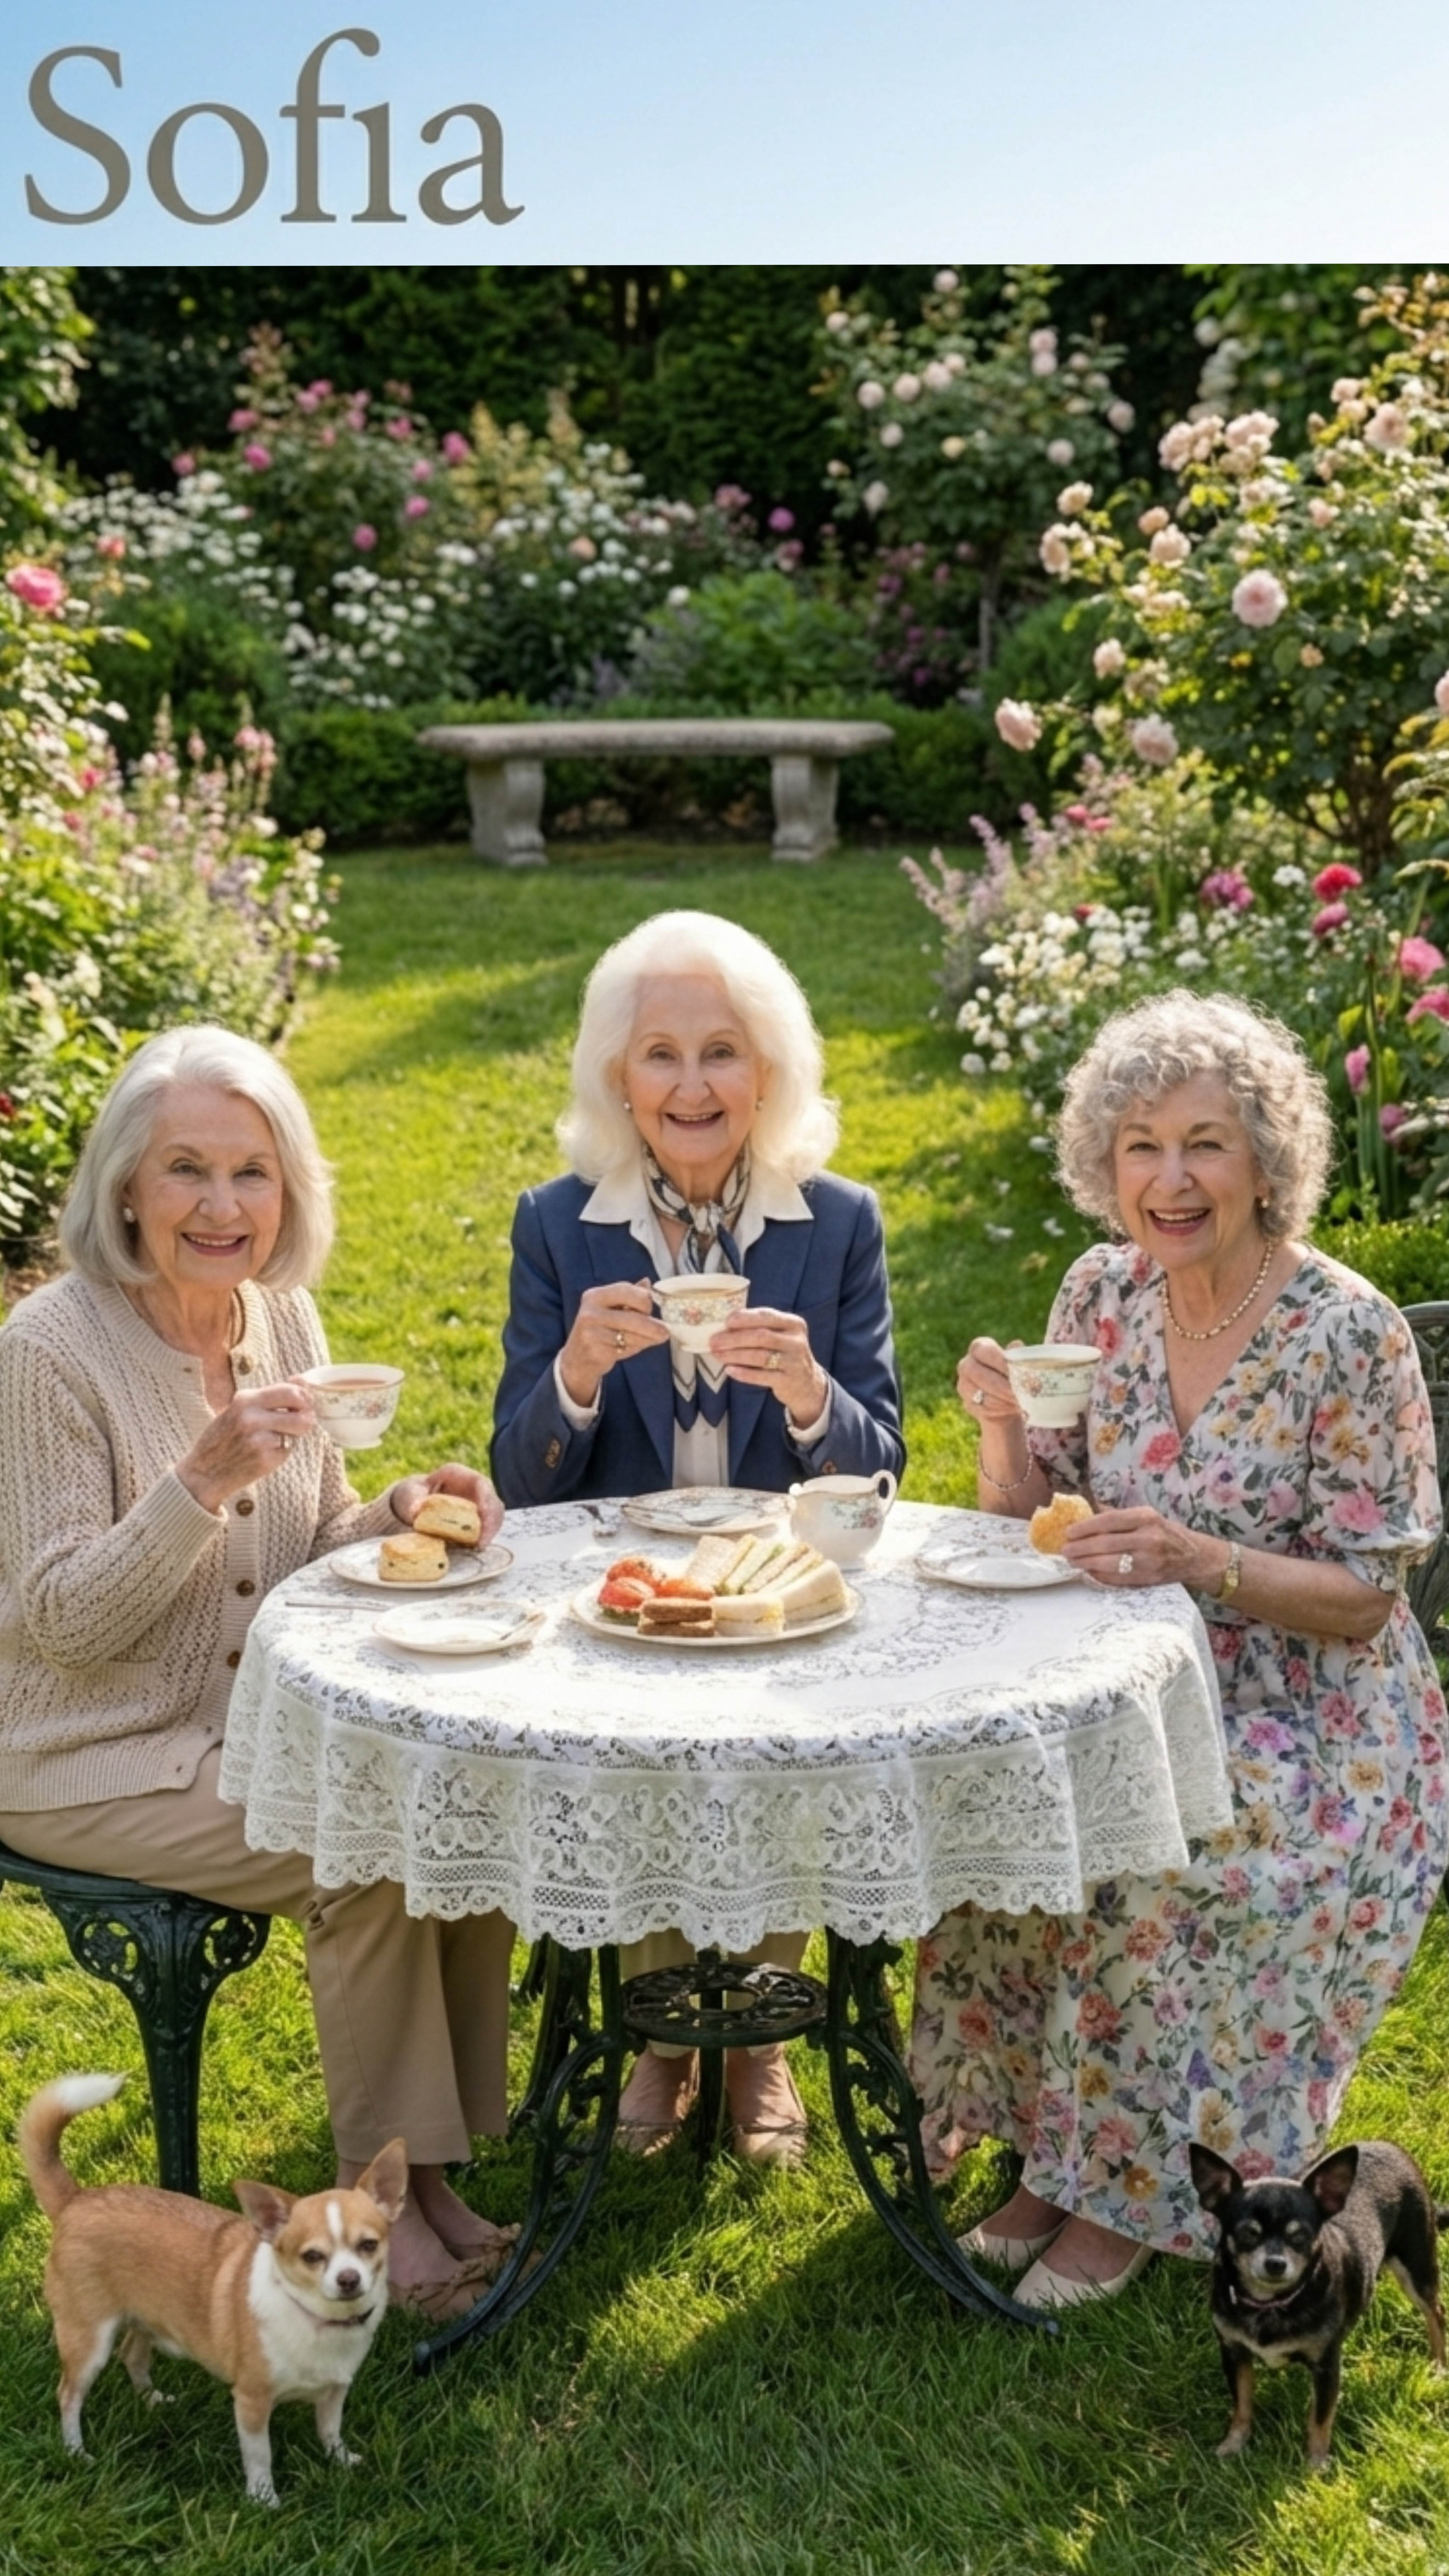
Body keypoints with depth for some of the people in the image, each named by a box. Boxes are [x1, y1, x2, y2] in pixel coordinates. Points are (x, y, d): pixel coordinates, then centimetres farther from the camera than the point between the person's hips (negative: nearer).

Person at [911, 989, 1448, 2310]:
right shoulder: (1103, 1293, -2)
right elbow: (1030, 1530, 4)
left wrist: (1197, 1558, -30)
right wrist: (1002, 1427, -17)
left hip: (1309, 1716, -4)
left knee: (1161, 1868, -29)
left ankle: (1129, 2193, -3)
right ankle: (1053, 2148, -1)